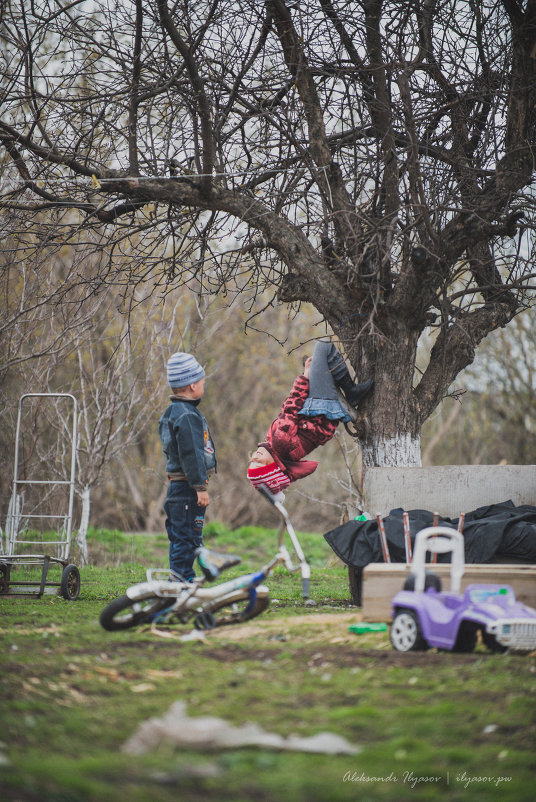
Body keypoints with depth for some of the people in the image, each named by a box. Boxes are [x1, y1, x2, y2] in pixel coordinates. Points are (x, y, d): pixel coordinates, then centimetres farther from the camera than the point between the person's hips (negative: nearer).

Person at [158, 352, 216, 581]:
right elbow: (191, 455, -21)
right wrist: (200, 487, -20)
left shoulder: (173, 412, 17)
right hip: (186, 488, -11)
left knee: (181, 539, 15)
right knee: (186, 538, -8)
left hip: (179, 486, 11)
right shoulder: (186, 416, -16)